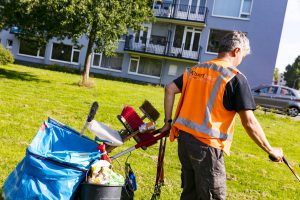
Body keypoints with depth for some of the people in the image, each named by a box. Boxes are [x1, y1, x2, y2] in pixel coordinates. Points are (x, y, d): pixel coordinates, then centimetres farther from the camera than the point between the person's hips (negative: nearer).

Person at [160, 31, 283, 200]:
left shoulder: (196, 70, 10)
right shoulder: (236, 78, -9)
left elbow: (169, 89, 9)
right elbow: (249, 123, -12)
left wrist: (168, 121, 14)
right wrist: (270, 151, -2)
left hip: (184, 139, 7)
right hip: (206, 146, -7)